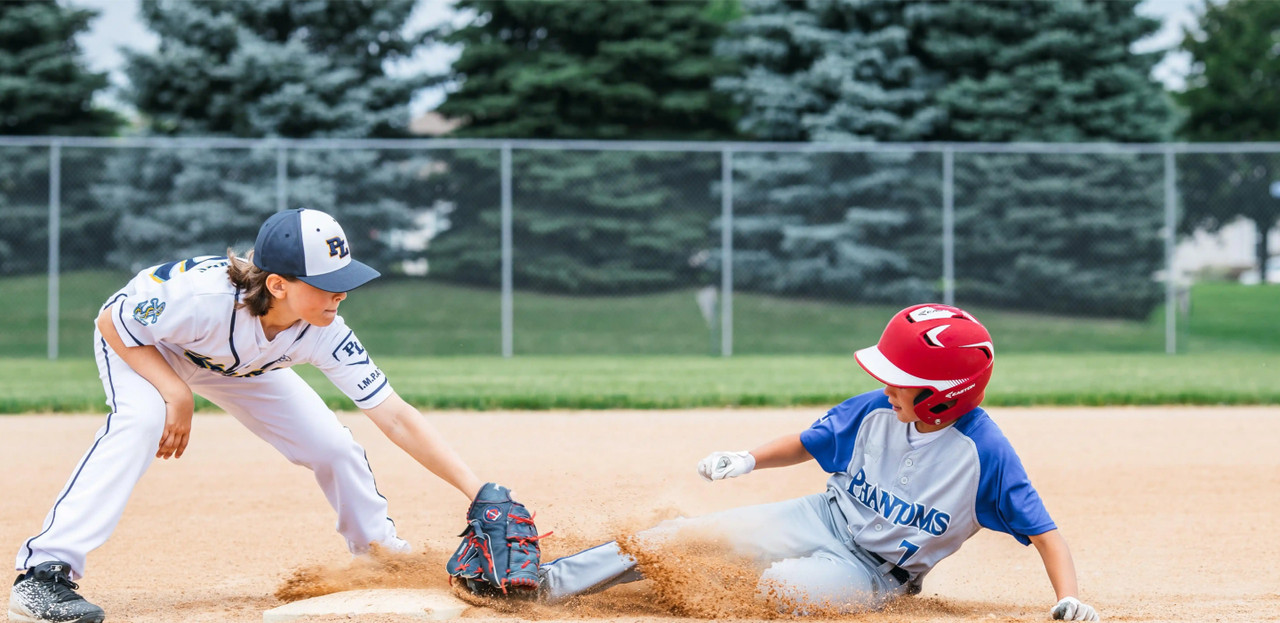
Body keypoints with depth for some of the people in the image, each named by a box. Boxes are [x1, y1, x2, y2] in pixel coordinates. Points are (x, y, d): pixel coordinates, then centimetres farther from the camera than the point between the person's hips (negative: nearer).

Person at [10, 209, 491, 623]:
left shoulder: (323, 334, -31)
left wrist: (476, 490, -37)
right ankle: (44, 573, -38)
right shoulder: (203, 296, -44)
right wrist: (177, 393, -35)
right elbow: (114, 322, -26)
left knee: (332, 446, -4)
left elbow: (396, 418, -30)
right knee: (141, 420, -36)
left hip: (237, 363, 5)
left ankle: (381, 552, 23)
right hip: (137, 343, -5)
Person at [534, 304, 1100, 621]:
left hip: (875, 572, -5)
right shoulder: (873, 412, -8)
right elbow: (807, 444, 10)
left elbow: (1043, 532, -19)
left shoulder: (984, 452, -23)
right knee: (671, 539, -9)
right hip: (825, 520, 5)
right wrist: (749, 460, -5)